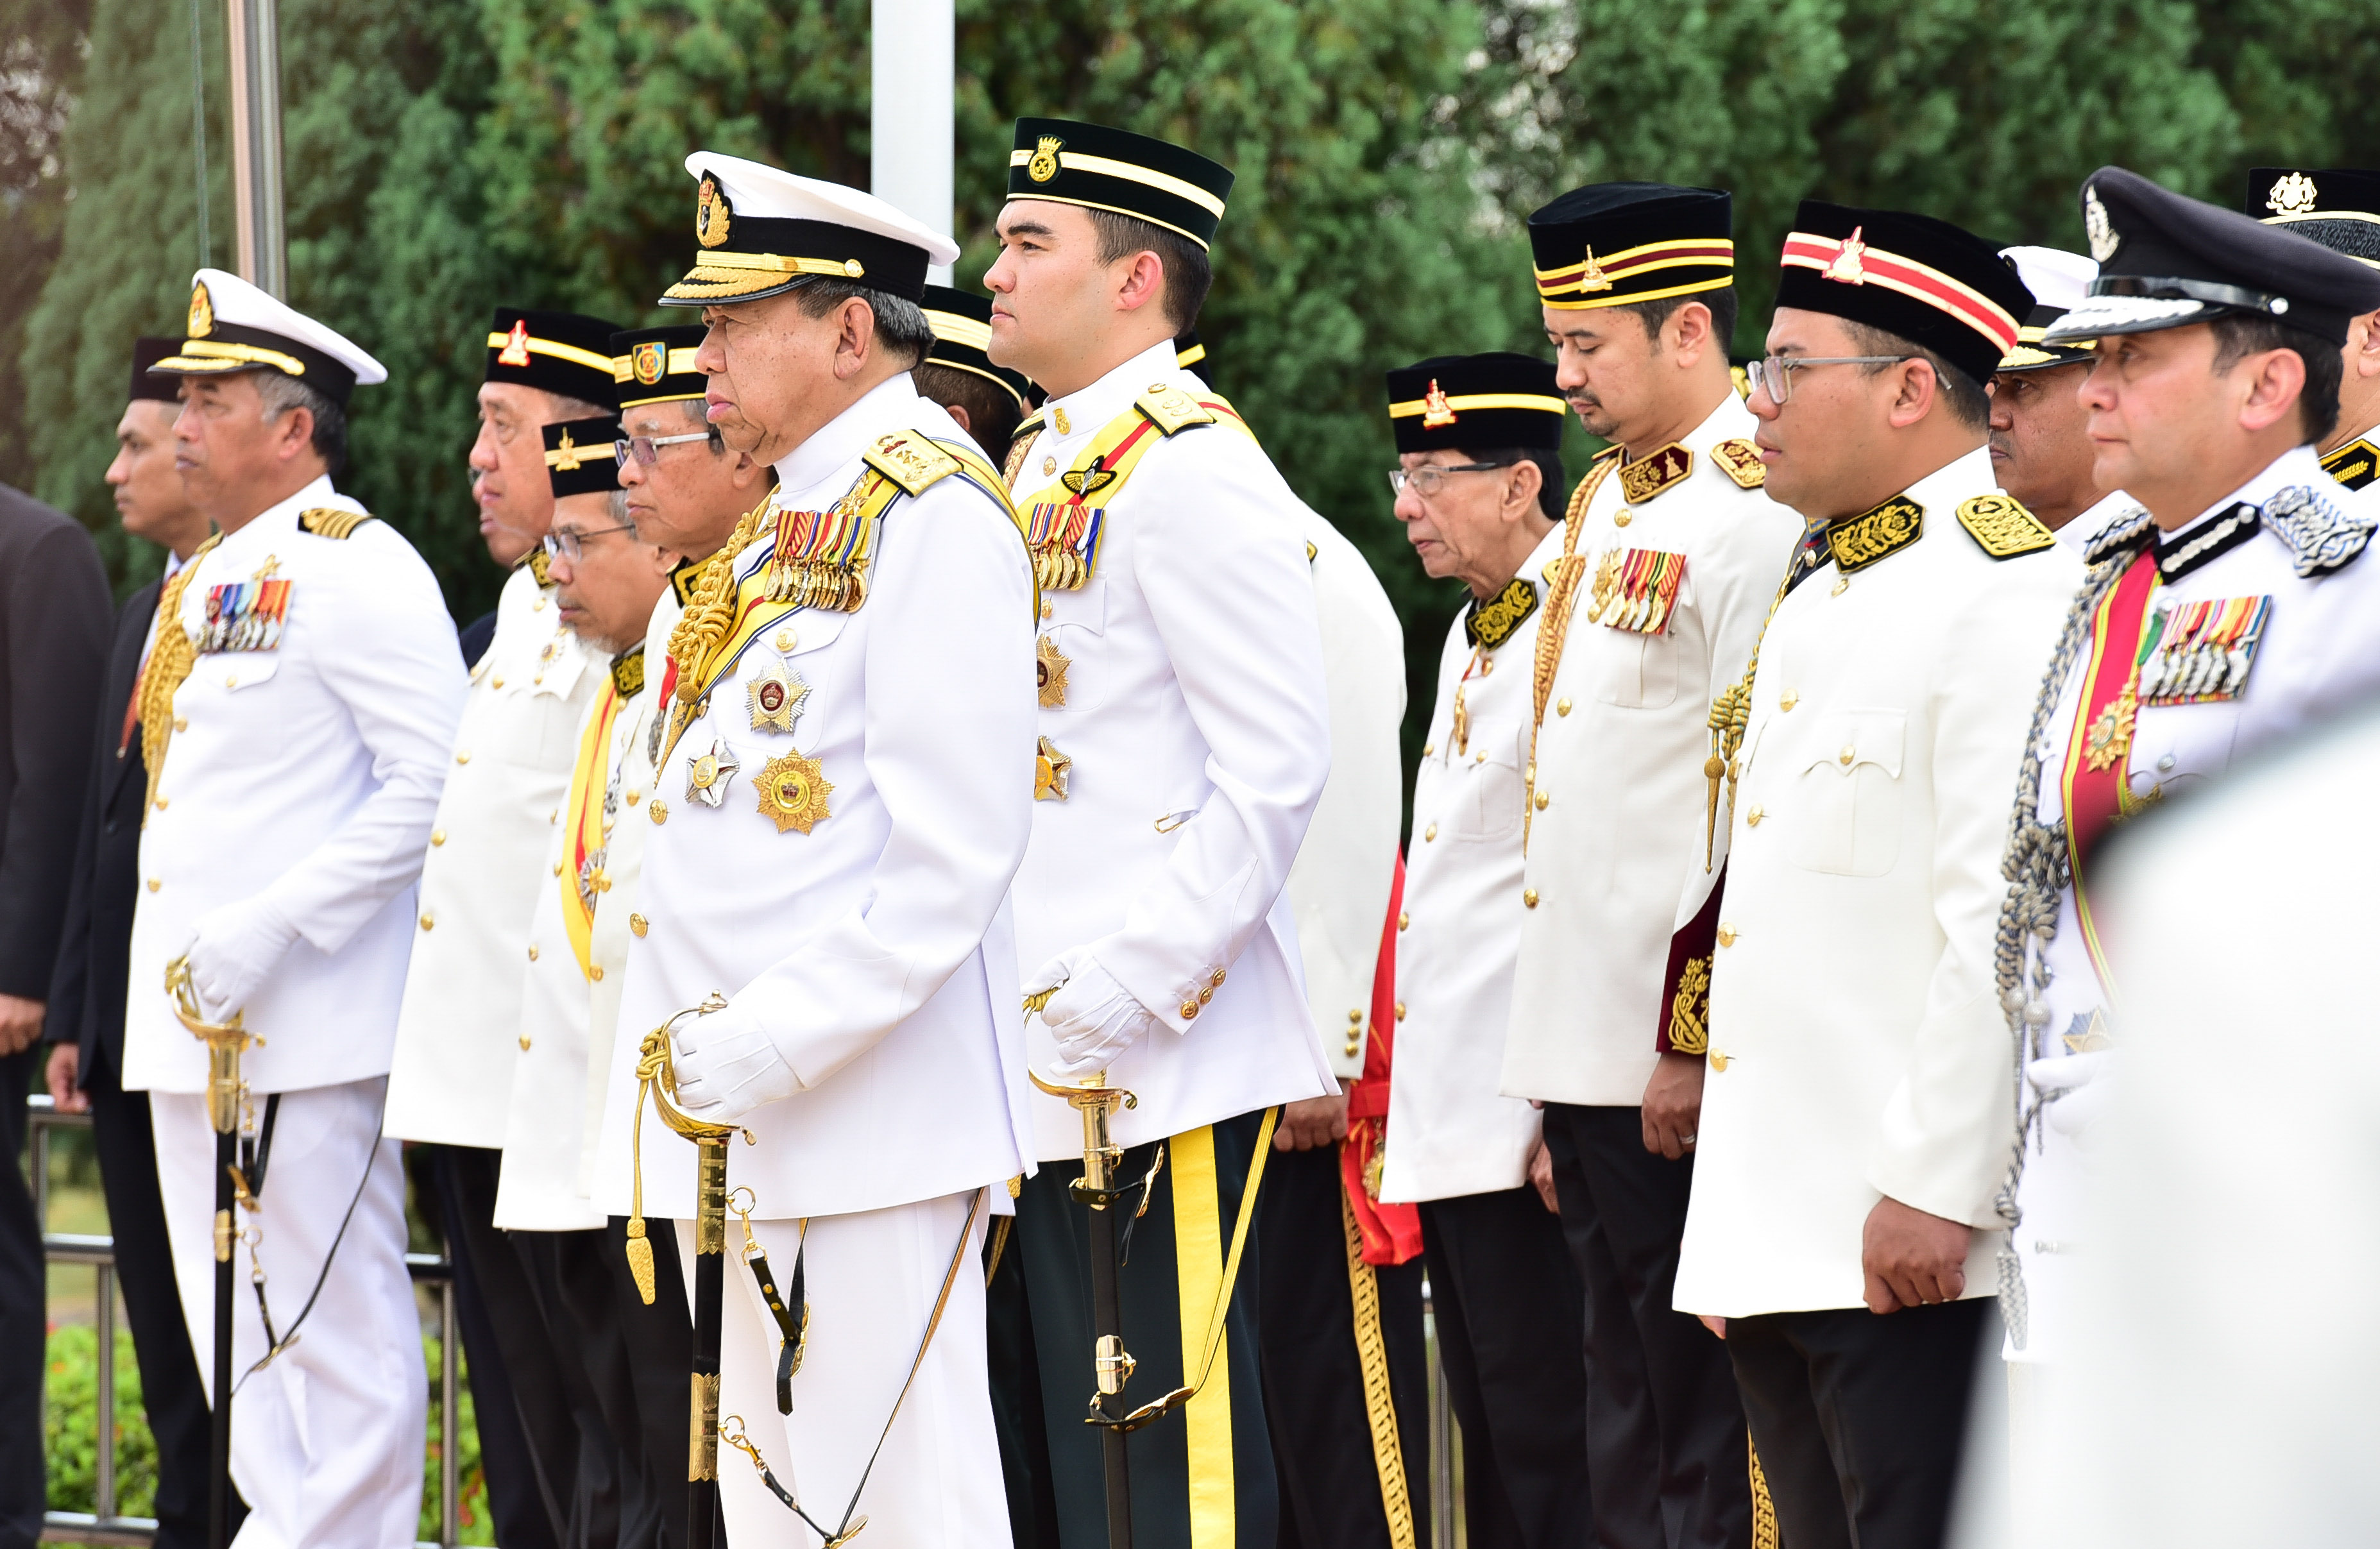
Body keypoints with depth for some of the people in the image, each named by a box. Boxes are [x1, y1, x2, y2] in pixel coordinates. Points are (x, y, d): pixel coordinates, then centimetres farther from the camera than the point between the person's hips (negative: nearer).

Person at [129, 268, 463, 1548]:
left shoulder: (353, 569, -10)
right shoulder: (205, 580, 17)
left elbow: (431, 785, -17)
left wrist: (270, 926, -21)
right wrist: (187, 961, 13)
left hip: (307, 1018, -9)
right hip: (194, 1015, 9)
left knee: (336, 1323, -5)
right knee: (233, 1328, 11)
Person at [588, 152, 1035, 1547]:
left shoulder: (933, 511, -12)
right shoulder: (788, 524, 17)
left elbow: (958, 854, -20)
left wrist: (776, 1041, -21)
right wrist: (713, 1052, 11)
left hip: (871, 1114, -10)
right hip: (749, 1125, 10)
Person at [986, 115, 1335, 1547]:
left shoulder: (1191, 472, -12)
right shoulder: (1046, 470, 17)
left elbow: (1277, 768, -19)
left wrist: (1128, 987, -20)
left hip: (1161, 1057, -10)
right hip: (1056, 1058, 10)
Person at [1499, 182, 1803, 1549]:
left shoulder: (1759, 515, -14)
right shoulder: (1606, 504, 16)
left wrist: (1698, 1042, -20)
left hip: (1679, 1059, -9)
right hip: (1587, 1046, 9)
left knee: (1702, 1415, -2)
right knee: (1627, 1400, 14)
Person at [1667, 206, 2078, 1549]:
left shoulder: (2009, 589, -11)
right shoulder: (1821, 605, 20)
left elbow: (2006, 924, -19)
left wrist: (1935, 1188, -21)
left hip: (1913, 1243, -9)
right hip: (1779, 1237, 10)